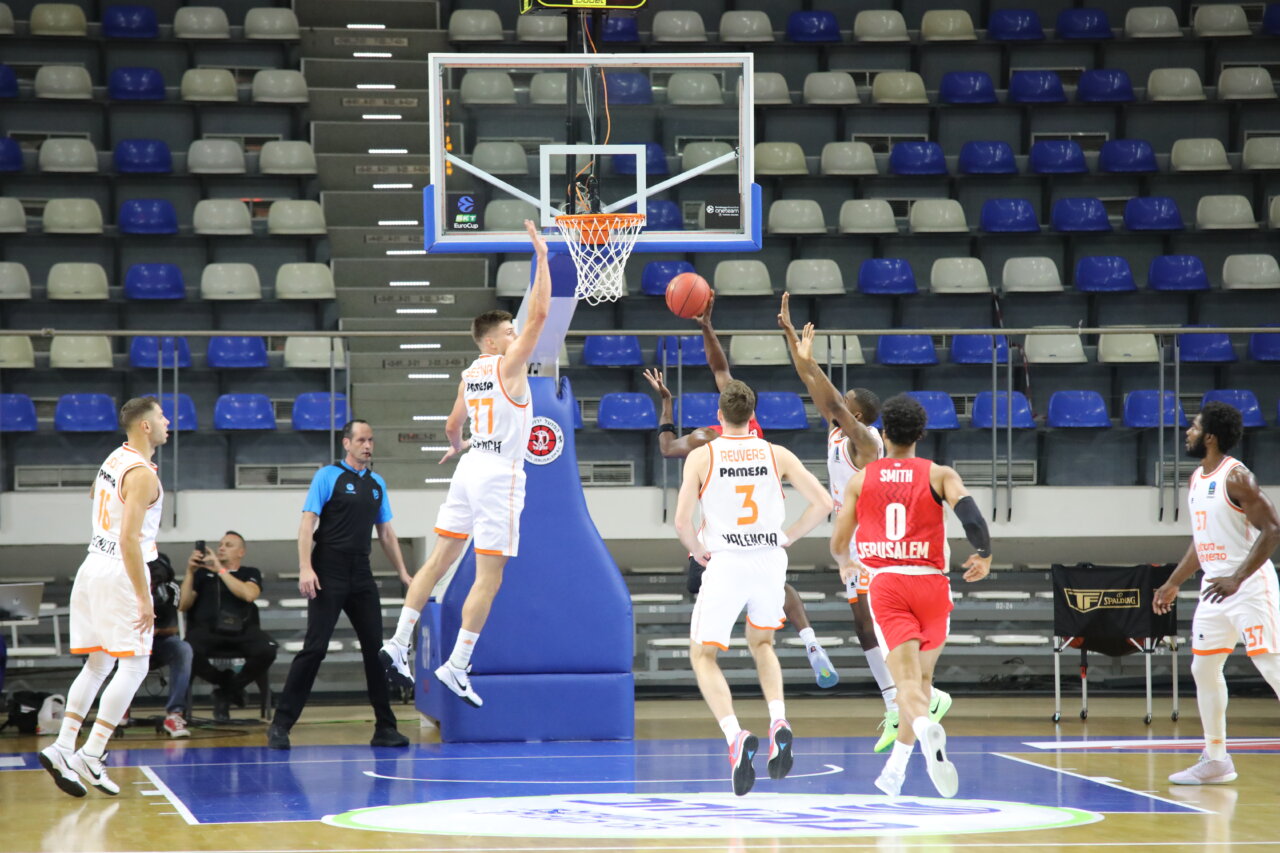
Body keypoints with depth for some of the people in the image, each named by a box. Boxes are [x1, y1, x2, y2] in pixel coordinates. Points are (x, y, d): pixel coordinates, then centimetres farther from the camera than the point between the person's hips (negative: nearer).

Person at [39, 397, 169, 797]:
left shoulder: (115, 458, 11)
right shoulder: (141, 474, -16)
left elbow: (96, 493, 33)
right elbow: (129, 539, -23)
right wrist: (144, 598, -22)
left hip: (94, 566, 9)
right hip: (120, 573, -9)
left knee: (97, 665, 13)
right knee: (133, 666, -4)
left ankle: (62, 748, 5)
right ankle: (91, 756, -10)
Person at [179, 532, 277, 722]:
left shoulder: (250, 574, 20)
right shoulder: (203, 573, 22)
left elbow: (249, 594, -5)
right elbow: (184, 605, 10)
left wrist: (220, 570, -6)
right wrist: (190, 572, 0)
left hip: (242, 630, 0)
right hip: (207, 630, 0)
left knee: (267, 649, -32)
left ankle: (232, 685, -1)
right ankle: (224, 681, -3)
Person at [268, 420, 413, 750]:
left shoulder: (377, 484, 15)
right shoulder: (328, 476, -3)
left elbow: (386, 533, 21)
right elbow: (307, 523, -8)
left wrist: (403, 573, 16)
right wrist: (305, 568, -18)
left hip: (361, 578, 6)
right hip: (328, 578, -6)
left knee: (376, 647, 2)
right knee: (315, 648, -9)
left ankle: (385, 728, 9)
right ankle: (280, 725, -4)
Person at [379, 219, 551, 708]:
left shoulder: (470, 374, 11)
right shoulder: (508, 365, -10)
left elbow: (453, 425, 22)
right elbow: (539, 313, -17)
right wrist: (542, 258, -12)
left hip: (469, 469, 8)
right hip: (500, 476, -8)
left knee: (439, 561, 13)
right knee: (488, 578, -4)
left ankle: (398, 644, 9)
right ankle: (456, 667, -6)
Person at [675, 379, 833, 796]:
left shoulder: (702, 457, -3)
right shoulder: (777, 455, 3)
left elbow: (682, 520, -11)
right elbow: (823, 504, -1)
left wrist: (700, 551, 8)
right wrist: (786, 538, 10)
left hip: (725, 563, -3)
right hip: (770, 560, 3)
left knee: (703, 655, 10)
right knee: (761, 643, 28)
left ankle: (735, 736, -14)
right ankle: (779, 722, 4)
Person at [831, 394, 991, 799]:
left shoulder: (861, 479, 10)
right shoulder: (940, 474, 7)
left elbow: (838, 544, 11)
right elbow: (968, 510, -14)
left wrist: (846, 567, 31)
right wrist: (984, 554, -5)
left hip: (884, 584, -1)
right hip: (931, 583, 1)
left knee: (907, 679, -11)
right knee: (921, 677, 18)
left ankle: (927, 729, -45)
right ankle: (894, 770, 20)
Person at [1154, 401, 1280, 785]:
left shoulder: (1236, 477, -15)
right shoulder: (1197, 479, 12)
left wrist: (1237, 579, -27)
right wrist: (1173, 583, 23)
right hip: (1215, 587, 9)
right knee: (1204, 668, 10)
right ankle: (1216, 759, 18)